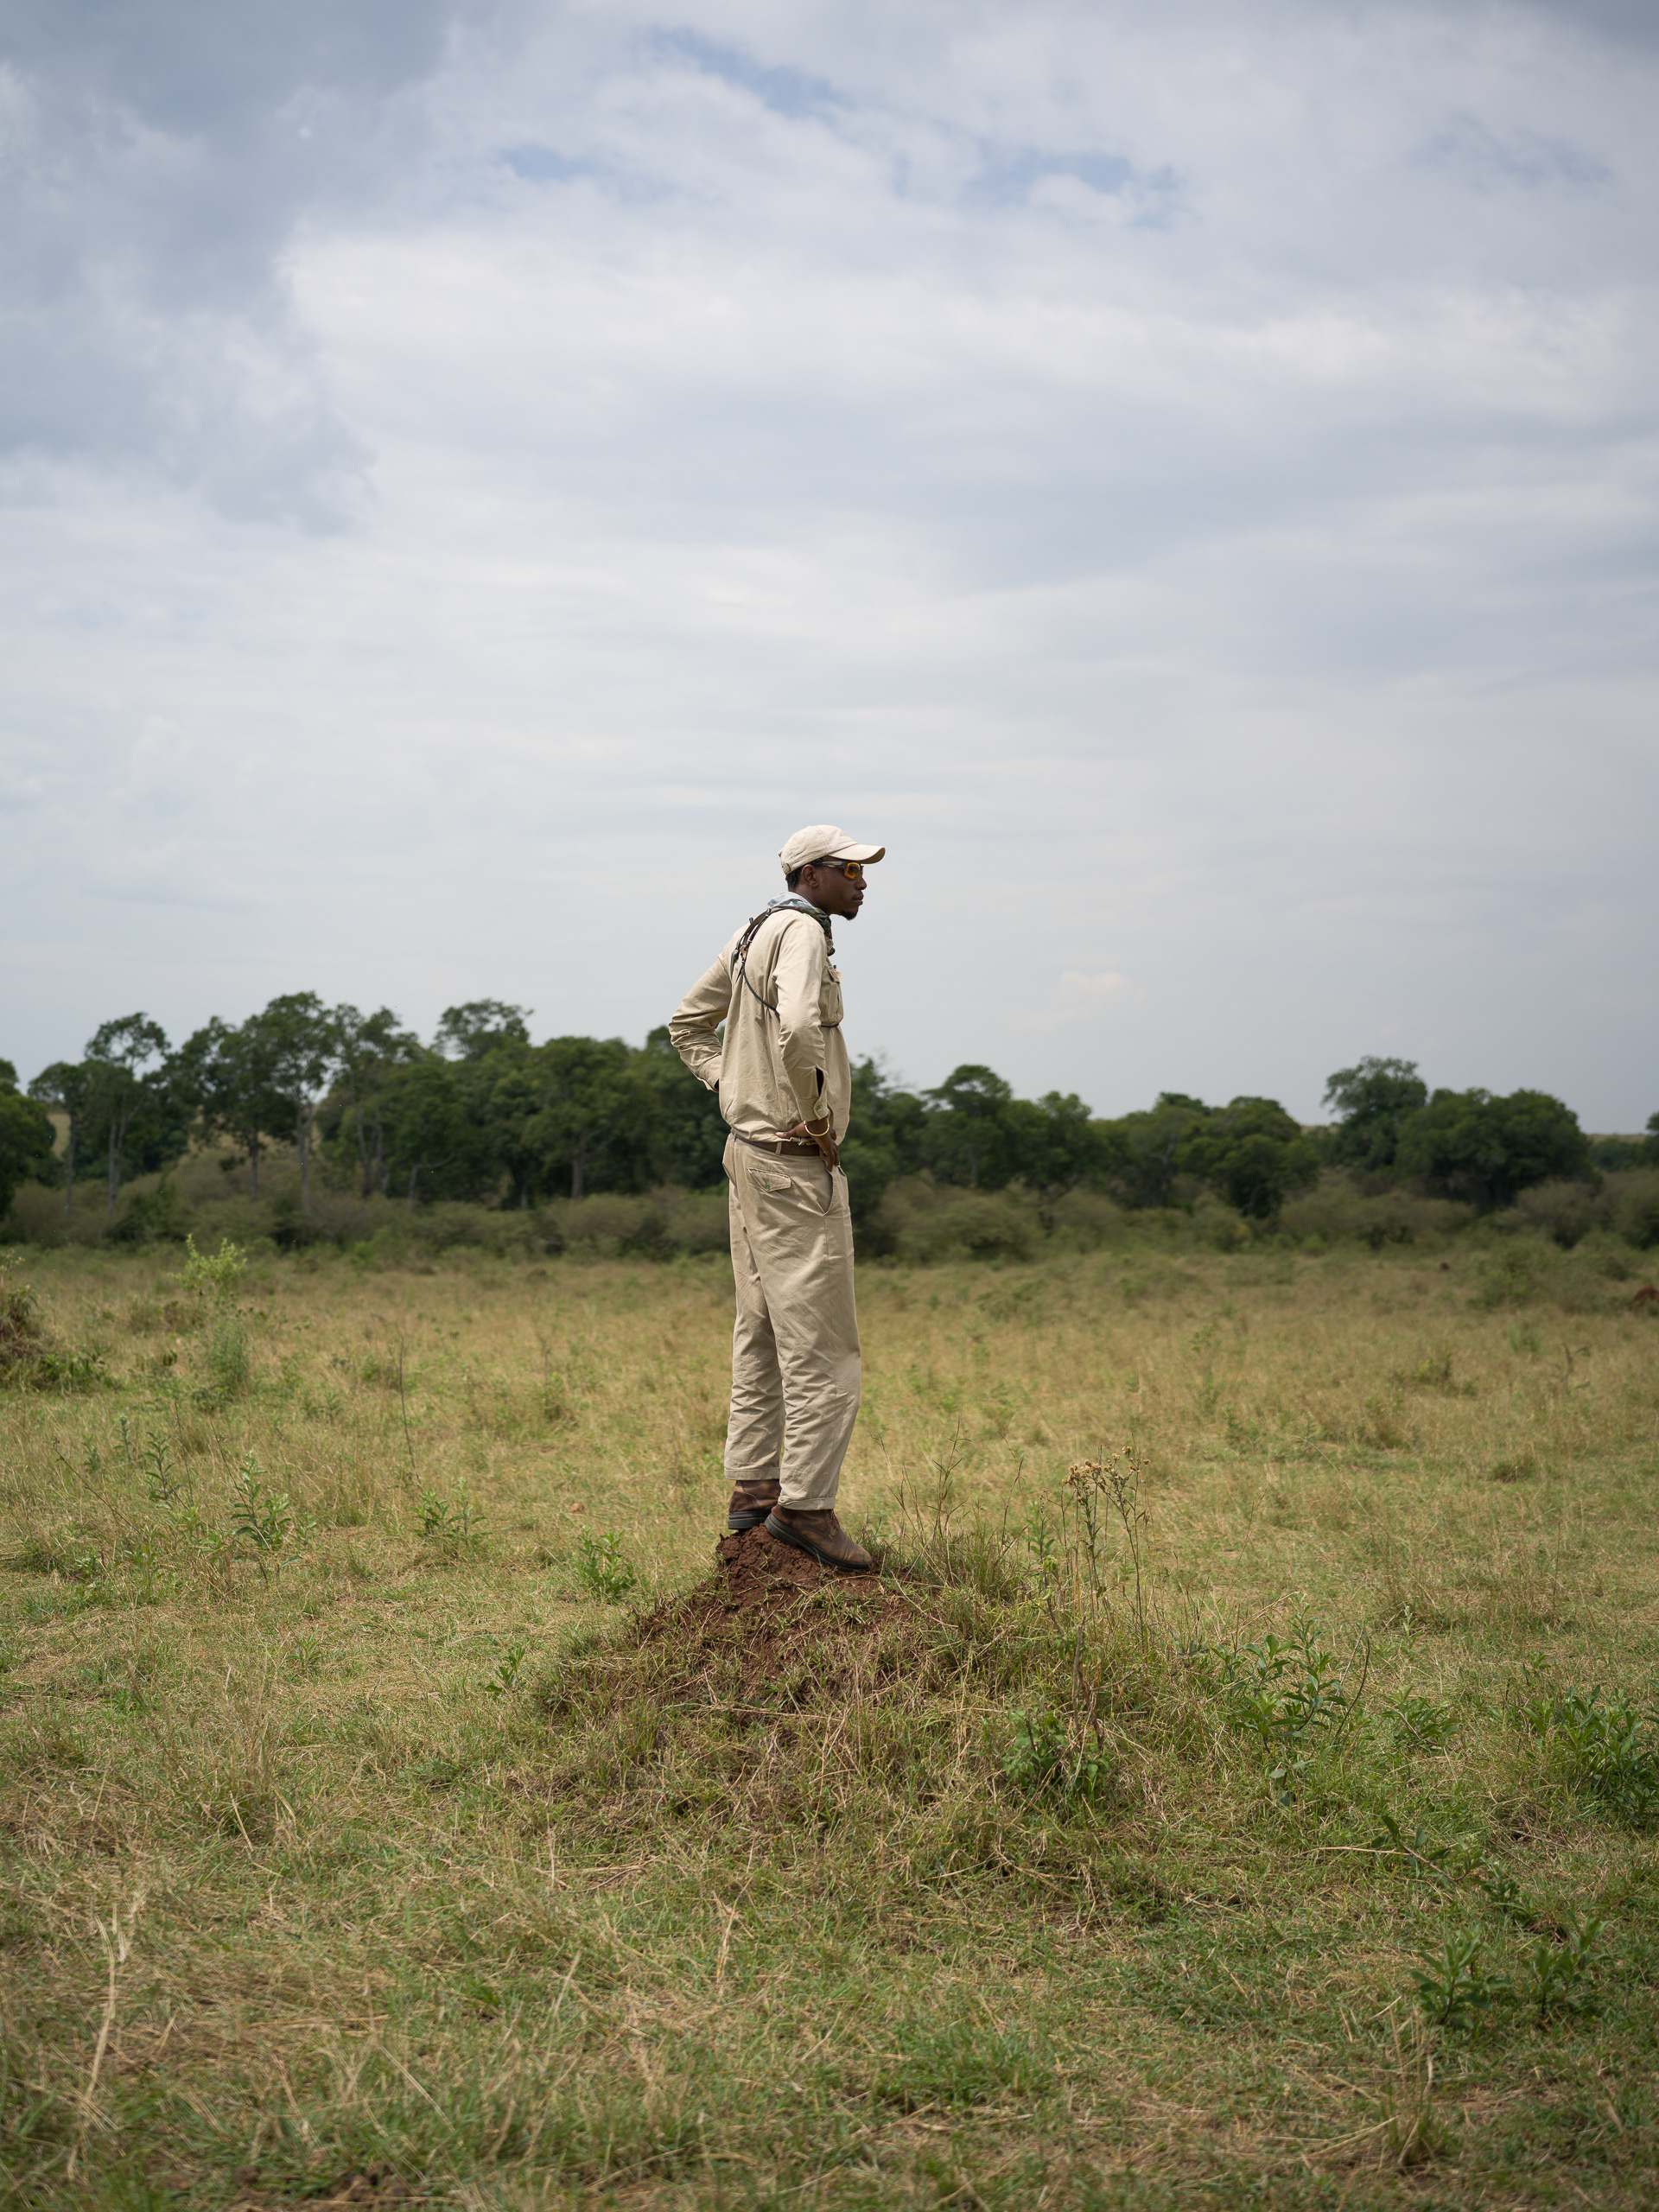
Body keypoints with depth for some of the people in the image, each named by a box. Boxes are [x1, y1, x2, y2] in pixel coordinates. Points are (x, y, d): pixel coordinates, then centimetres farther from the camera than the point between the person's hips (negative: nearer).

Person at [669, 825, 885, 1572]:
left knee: (762, 1333, 15)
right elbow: (797, 1029, -34)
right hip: (795, 1165, -10)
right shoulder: (802, 931, -15)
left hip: (750, 1149, 10)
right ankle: (805, 1504, -5)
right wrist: (814, 1112, -21)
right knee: (821, 1344, -7)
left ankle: (751, 1488, 22)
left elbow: (688, 1024, 24)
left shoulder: (754, 934, 14)